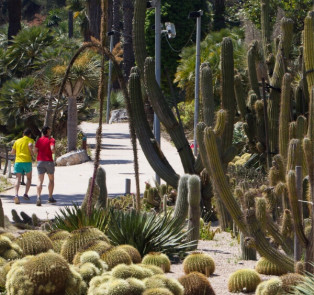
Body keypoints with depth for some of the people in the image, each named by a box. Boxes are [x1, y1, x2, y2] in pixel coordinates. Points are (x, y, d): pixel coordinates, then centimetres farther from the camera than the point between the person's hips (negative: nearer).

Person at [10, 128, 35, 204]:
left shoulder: (17, 141, 17)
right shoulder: (30, 140, 5)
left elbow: (12, 152, 17)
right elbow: (30, 145, -18)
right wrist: (32, 154, -3)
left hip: (18, 161, 2)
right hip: (27, 161, -2)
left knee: (18, 179, -6)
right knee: (29, 178, 17)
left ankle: (16, 195, -27)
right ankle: (26, 194, 3)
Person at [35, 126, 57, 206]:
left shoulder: (39, 140, 8)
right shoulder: (51, 140, -4)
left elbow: (35, 150, 3)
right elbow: (52, 148, -19)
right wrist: (53, 152, 3)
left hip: (40, 161, 3)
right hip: (49, 161, -3)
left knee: (40, 181, -4)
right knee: (51, 179, 17)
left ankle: (38, 197, -23)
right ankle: (50, 198, 18)